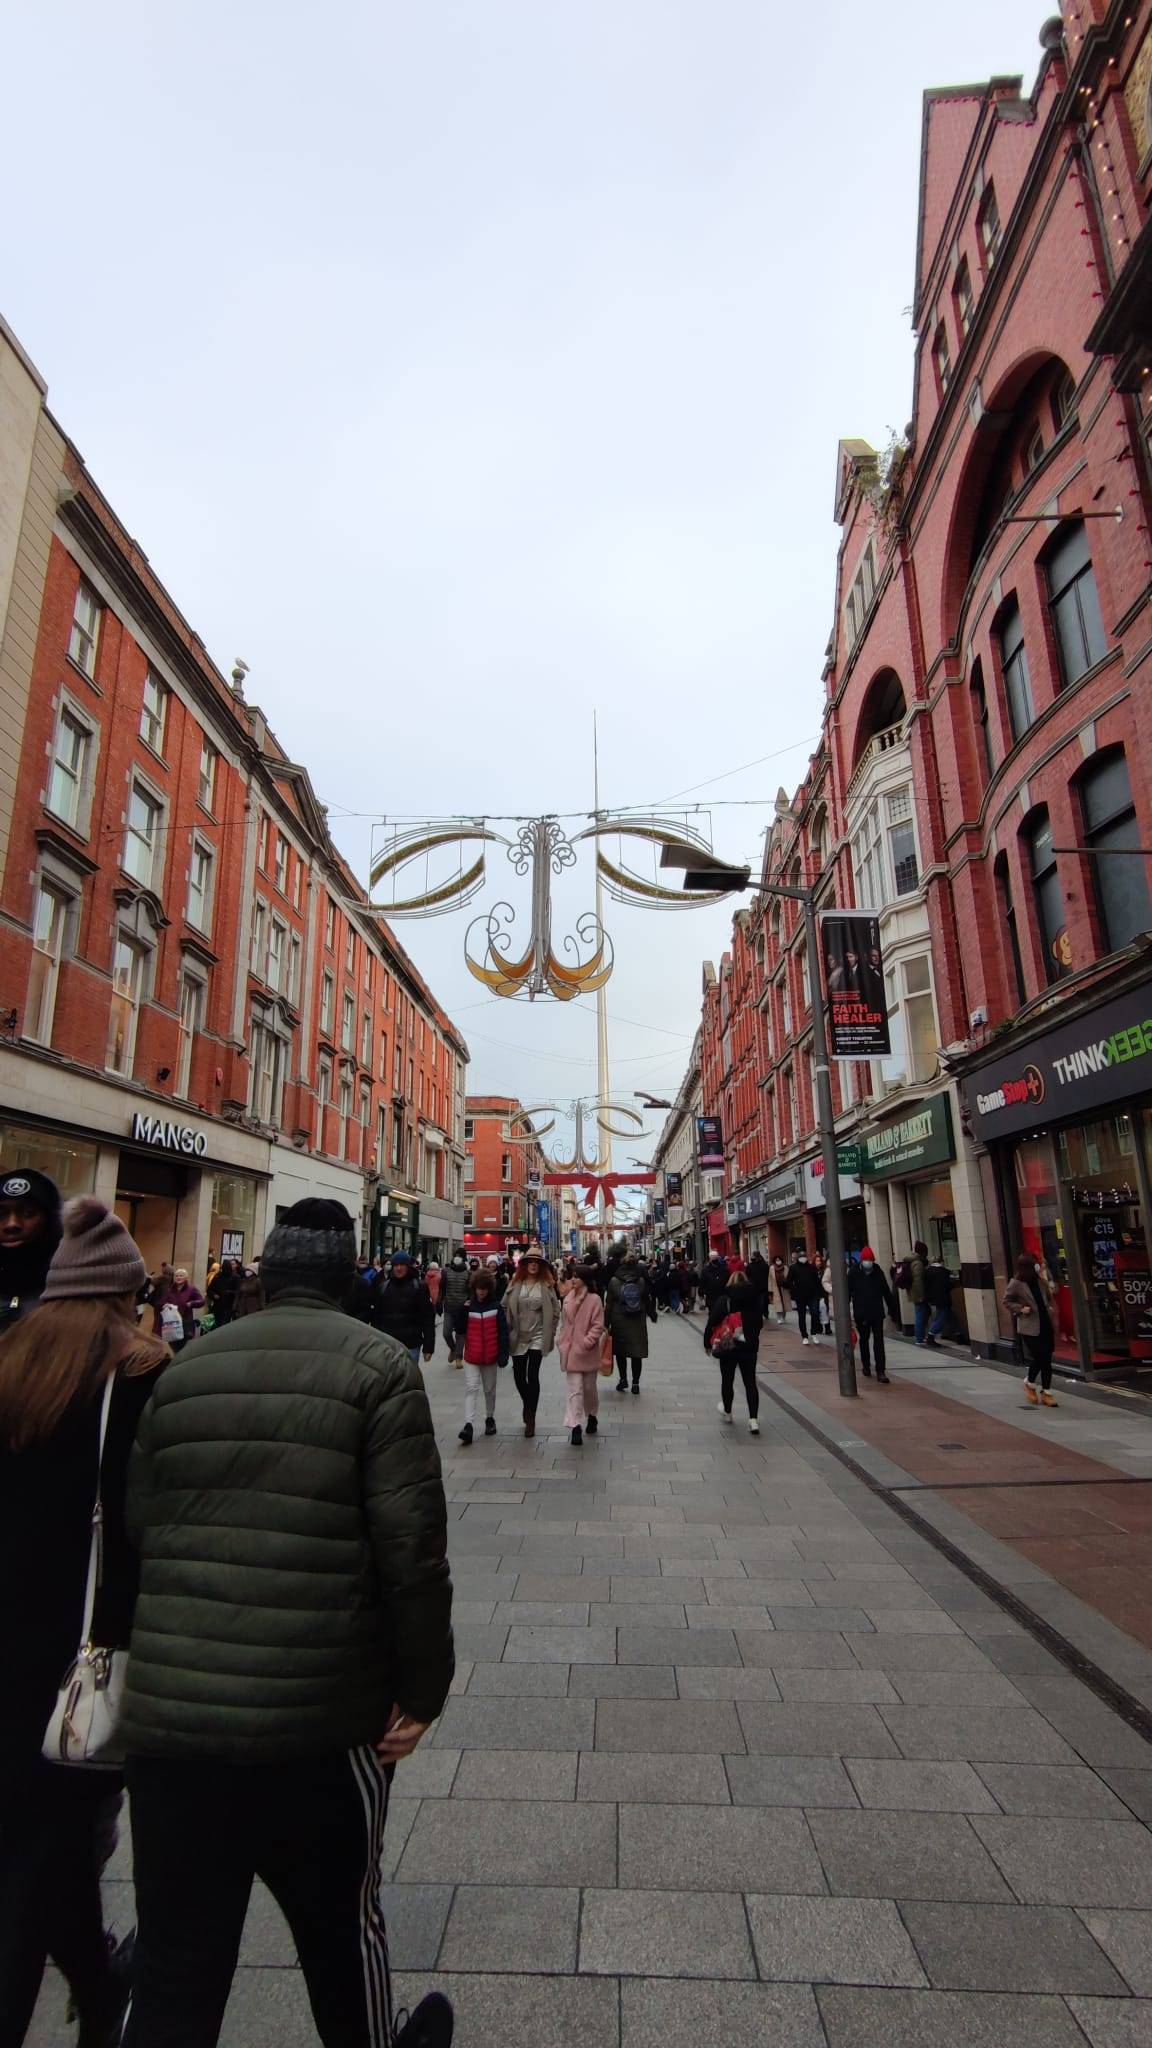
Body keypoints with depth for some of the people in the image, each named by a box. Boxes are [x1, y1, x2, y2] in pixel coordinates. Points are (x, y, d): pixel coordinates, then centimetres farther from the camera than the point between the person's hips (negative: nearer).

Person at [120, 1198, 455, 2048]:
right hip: (315, 1720, -3)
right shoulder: (377, 1364, -11)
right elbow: (412, 1543, -15)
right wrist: (423, 1688, -3)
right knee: (341, 1922, 22)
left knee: (175, 1966, 18)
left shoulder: (185, 1366, 5)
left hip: (164, 1716, 4)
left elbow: (138, 1526, 10)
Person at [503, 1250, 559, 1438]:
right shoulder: (516, 1284, 1)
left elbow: (555, 1310, 0)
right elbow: (505, 1306, 6)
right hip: (518, 1337, 2)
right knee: (518, 1376, 8)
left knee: (532, 1375, -9)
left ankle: (531, 1418, 4)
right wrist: (508, 1329, 2)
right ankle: (528, 1405, 39)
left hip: (538, 1337, -2)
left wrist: (549, 1332, -1)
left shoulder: (547, 1285, -4)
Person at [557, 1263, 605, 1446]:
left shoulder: (594, 1300, -12)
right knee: (575, 1389, -3)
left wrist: (586, 1343, -20)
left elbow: (598, 1326, -13)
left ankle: (592, 1416, 37)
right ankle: (575, 1426, -3)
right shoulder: (568, 1299, 3)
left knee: (589, 1387, 14)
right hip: (571, 1352, 3)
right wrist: (562, 1342, 7)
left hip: (588, 1352, -3)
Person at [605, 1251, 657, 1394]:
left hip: (619, 1322, -1)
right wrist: (652, 1314, 17)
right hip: (638, 1323, 1)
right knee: (637, 1353, 7)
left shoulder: (614, 1281, -7)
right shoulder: (642, 1280, -5)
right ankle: (635, 1383, 10)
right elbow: (648, 1300, 2)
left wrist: (606, 1323, 1)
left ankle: (623, 1379, 9)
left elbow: (608, 1304, -5)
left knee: (620, 1351, 14)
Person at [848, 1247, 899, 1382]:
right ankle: (866, 1365, 35)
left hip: (877, 1313, 0)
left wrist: (893, 1311, 5)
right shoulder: (853, 1272, -8)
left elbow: (886, 1292, 4)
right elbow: (848, 1293, -5)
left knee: (879, 1342, -4)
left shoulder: (878, 1272, -2)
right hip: (861, 1314, 0)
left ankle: (880, 1371, -3)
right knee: (864, 1340, 17)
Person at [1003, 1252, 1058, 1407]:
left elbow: (1048, 1297, 21)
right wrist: (1020, 1309, -15)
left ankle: (1046, 1392, 15)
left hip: (1046, 1324, 5)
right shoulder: (1016, 1283, -9)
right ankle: (1030, 1384, 22)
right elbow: (1007, 1301, -2)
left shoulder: (1040, 1280, 6)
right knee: (1037, 1358, -5)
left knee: (1047, 1359, 5)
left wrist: (1049, 1307, 2)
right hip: (1029, 1327, -5)